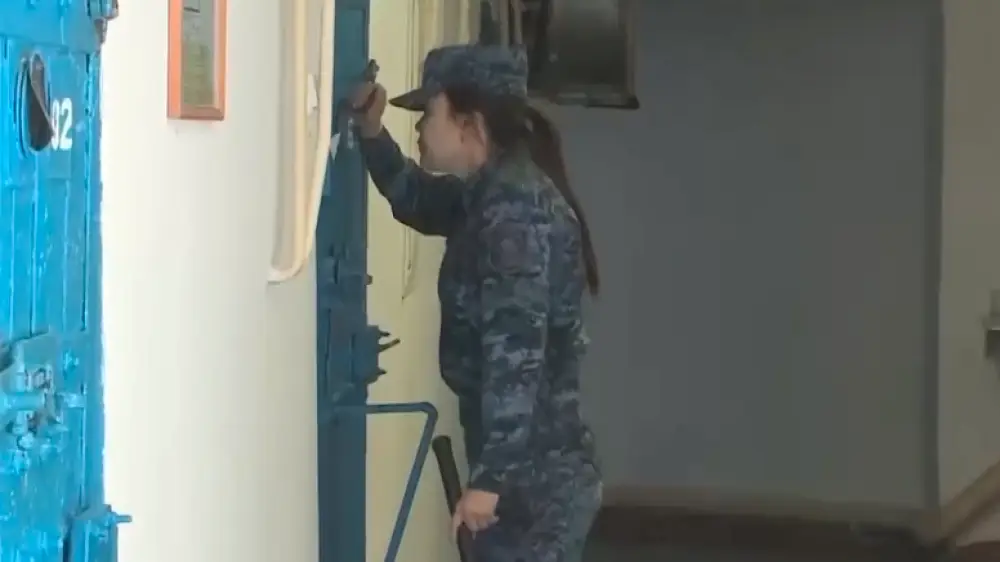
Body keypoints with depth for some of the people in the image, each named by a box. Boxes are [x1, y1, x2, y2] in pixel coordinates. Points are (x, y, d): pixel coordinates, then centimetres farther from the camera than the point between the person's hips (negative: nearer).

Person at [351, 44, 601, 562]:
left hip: (535, 474, -10)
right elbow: (417, 200, 33)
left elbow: (517, 352, -25)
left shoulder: (516, 209, -19)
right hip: (530, 468, 10)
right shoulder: (489, 195, 12)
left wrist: (489, 476, -25)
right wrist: (371, 132, 17)